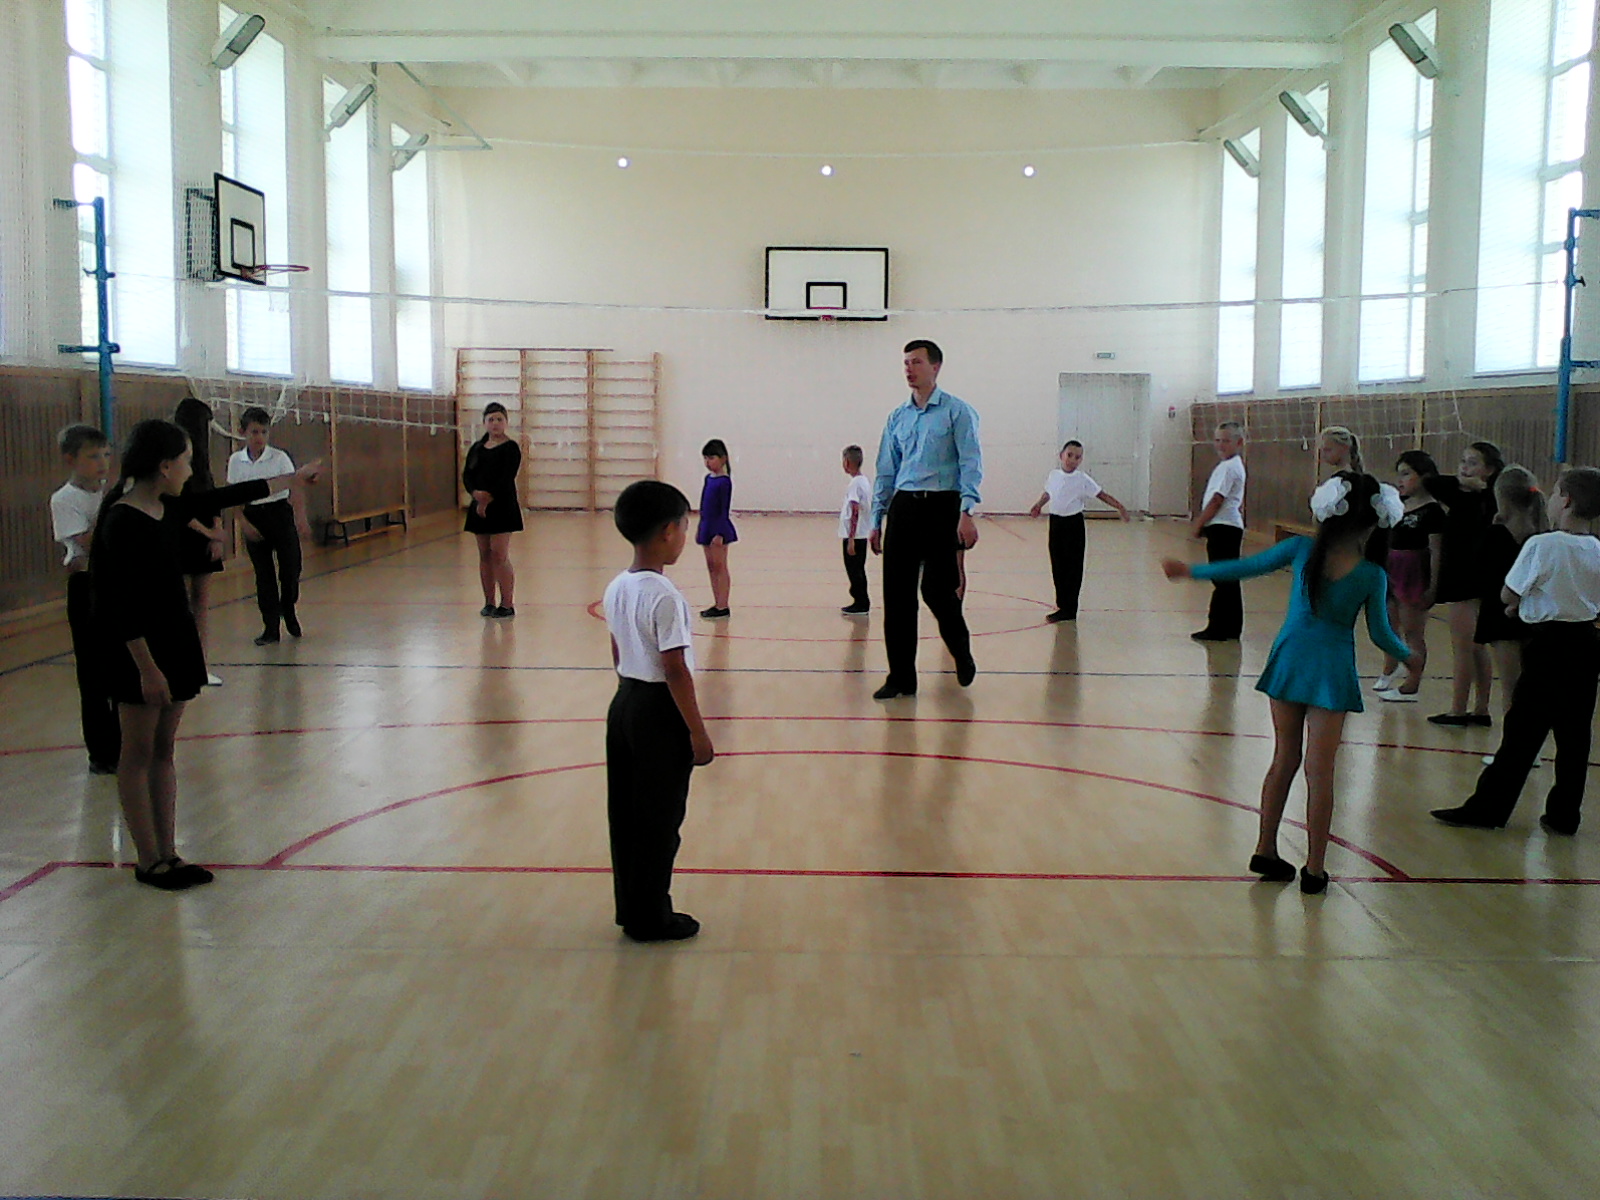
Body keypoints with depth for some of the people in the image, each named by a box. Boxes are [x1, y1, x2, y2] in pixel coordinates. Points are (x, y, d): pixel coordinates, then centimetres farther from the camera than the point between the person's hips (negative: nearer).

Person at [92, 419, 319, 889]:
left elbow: (227, 497, 17)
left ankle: (168, 855, 19)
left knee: (163, 751, 12)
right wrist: (146, 668, -22)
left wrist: (294, 478, 26)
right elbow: (122, 604, -21)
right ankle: (149, 861, 12)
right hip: (138, 651, -8)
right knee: (138, 755, 3)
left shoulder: (170, 508, 4)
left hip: (174, 642, 9)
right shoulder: (122, 522, -20)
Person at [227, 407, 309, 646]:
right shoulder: (236, 461, 1)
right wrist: (245, 523, -6)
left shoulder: (279, 458, -6)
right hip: (253, 518, 2)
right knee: (263, 573, 3)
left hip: (280, 514, -2)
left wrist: (299, 517, -25)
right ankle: (271, 628, 8)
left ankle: (289, 612, 26)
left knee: (291, 567, -2)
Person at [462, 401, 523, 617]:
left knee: (499, 556, -9)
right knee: (484, 556, 8)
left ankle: (507, 604, -5)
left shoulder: (510, 447, -4)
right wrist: (476, 493, -14)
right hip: (479, 507, 6)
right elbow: (467, 475, 6)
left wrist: (488, 499, -17)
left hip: (502, 506, -6)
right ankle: (489, 603, 14)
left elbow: (507, 478, -13)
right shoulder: (476, 448, 14)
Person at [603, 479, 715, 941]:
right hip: (659, 712, -8)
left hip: (624, 703, 9)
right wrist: (697, 731, -15)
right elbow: (675, 670, -20)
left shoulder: (616, 588, 5)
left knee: (626, 815, 14)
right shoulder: (664, 595, -20)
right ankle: (650, 918, 12)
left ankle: (631, 908, 25)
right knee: (659, 821, 3)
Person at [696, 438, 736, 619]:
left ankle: (723, 606, 2)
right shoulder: (708, 479, 10)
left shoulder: (724, 482, -13)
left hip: (719, 529, -8)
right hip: (707, 527, 8)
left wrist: (719, 534, -19)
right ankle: (717, 604, 18)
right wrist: (700, 528, 18)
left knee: (720, 567, -3)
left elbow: (725, 510, -15)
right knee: (711, 567, 11)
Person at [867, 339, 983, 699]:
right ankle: (901, 678, 10)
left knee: (936, 589, -8)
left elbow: (971, 464, -7)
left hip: (941, 507, -5)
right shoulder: (897, 417, 15)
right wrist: (876, 520, 13)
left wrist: (967, 512, -19)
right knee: (896, 595, 1)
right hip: (903, 507, 5)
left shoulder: (957, 412, 0)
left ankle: (962, 652, 22)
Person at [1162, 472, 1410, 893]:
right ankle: (1314, 869, 9)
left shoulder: (1301, 549, -6)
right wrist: (1407, 655, 21)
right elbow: (1381, 634, -1)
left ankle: (1266, 851, 20)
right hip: (1332, 671, -2)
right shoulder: (1373, 575, -8)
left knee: (1284, 760, 13)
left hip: (1290, 662, 2)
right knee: (1319, 771, 4)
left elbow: (1247, 567, 1)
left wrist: (1192, 571, 14)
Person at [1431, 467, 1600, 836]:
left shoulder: (1542, 545, -14)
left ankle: (1487, 808, 5)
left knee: (1522, 731, -1)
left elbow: (1507, 595, -8)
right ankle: (1564, 815, 16)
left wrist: (1521, 601, 15)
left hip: (1549, 643, -6)